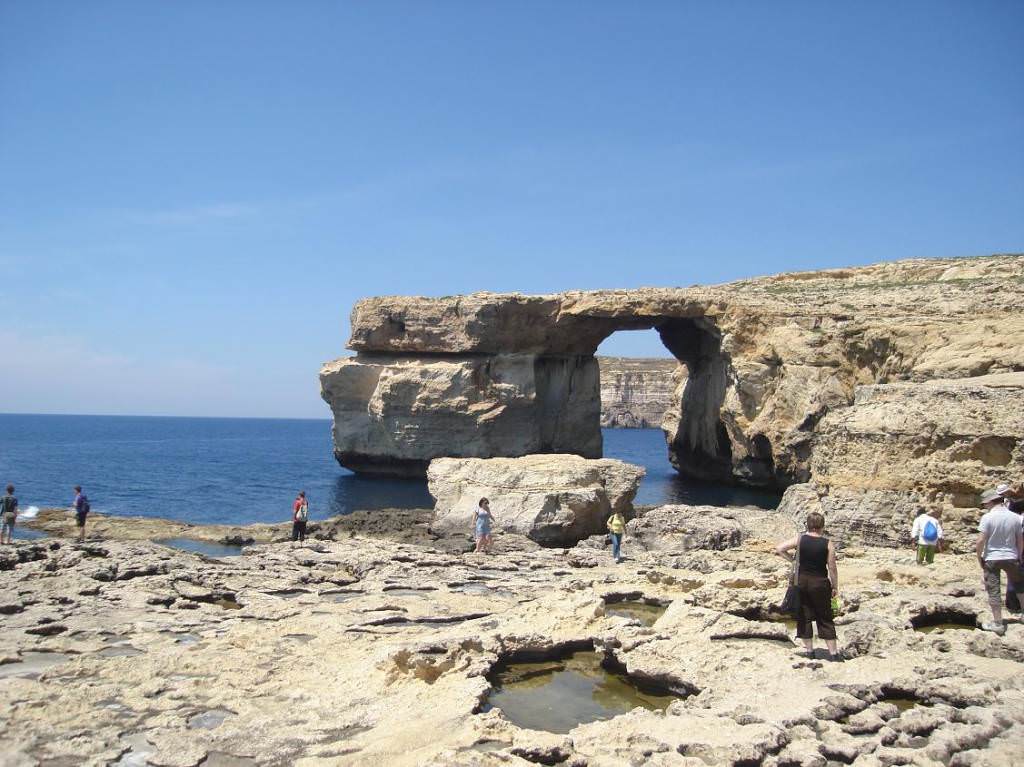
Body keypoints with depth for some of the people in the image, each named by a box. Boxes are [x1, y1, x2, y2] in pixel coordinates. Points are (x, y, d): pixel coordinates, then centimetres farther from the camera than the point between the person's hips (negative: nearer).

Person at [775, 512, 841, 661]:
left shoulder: (800, 540, -5)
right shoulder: (828, 544, -8)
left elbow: (779, 549, -8)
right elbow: (832, 568, -6)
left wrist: (792, 560, 3)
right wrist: (835, 588, 4)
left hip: (802, 581, 1)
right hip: (820, 583, -1)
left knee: (804, 616, 11)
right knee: (825, 618, 8)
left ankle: (809, 650, 15)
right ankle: (833, 653, 9)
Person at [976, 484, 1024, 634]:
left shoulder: (987, 517, -13)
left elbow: (980, 541, -15)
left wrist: (979, 558, -1)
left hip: (991, 559, -3)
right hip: (1011, 558, 3)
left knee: (994, 590, 4)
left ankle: (998, 623, 6)